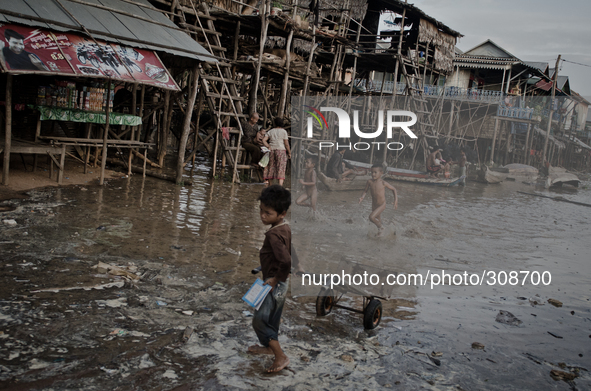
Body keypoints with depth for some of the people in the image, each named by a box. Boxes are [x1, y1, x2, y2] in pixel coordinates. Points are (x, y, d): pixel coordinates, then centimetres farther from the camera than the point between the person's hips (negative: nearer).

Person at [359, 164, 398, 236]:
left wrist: (396, 200, -10)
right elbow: (365, 190, 5)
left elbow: (394, 189, -5)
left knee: (371, 217, -20)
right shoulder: (370, 182, -11)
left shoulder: (383, 183, -19)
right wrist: (362, 197, -15)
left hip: (382, 205, -5)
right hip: (374, 205, 5)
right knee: (378, 220, 20)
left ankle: (380, 227, 7)